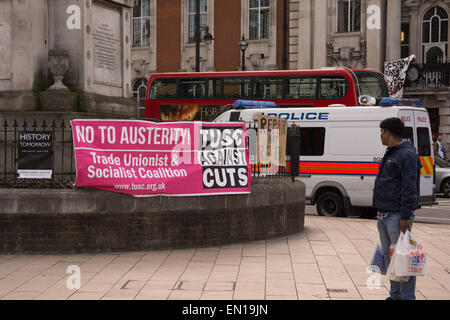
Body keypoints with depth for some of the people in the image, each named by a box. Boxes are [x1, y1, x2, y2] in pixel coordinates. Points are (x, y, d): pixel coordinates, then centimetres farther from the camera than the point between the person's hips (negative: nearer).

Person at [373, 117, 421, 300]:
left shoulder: (407, 155, -13)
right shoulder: (390, 154, 18)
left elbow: (410, 188, -18)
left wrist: (405, 216, -21)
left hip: (398, 216, -10)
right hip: (384, 215, 10)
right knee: (389, 257, 13)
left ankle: (407, 297, -2)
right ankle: (396, 295, 21)